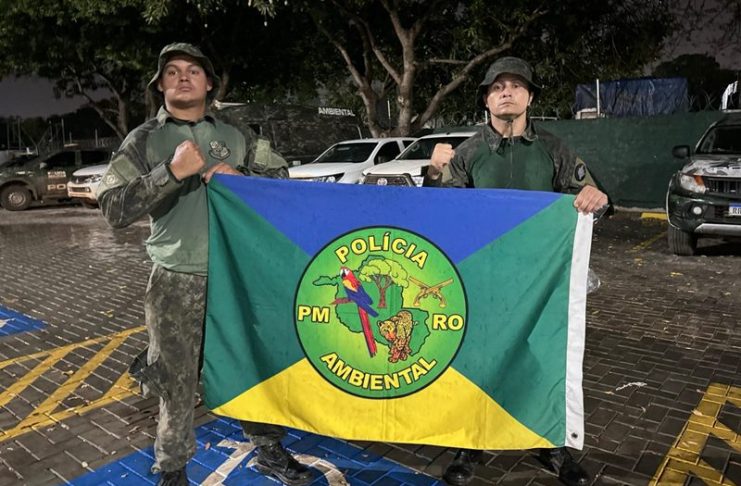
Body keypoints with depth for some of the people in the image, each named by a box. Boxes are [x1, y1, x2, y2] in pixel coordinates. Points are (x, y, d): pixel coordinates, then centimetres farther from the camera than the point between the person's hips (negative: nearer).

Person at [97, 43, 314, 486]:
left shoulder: (233, 137, 8)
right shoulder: (144, 140, 2)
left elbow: (281, 174, 8)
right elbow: (114, 208, -8)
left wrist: (239, 176, -10)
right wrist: (171, 172, -19)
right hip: (177, 282, -2)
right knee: (178, 382, 7)